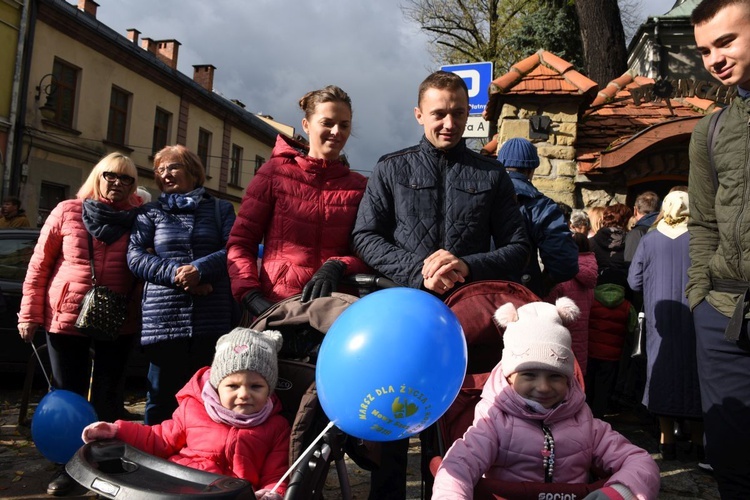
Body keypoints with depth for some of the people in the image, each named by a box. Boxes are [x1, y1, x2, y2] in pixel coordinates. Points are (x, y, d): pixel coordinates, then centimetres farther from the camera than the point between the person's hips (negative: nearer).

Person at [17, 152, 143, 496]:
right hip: (66, 318, 0)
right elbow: (39, 265, 2)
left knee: (106, 397, 11)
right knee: (68, 396, 10)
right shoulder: (67, 212, 1)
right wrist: (29, 313, 0)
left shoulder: (137, 219, 1)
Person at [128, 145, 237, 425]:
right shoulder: (151, 212, 15)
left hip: (213, 318, 0)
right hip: (163, 317, 0)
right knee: (161, 394, 5)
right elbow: (135, 255, 3)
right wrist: (174, 273, -12)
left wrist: (200, 269, -16)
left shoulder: (221, 209, 14)